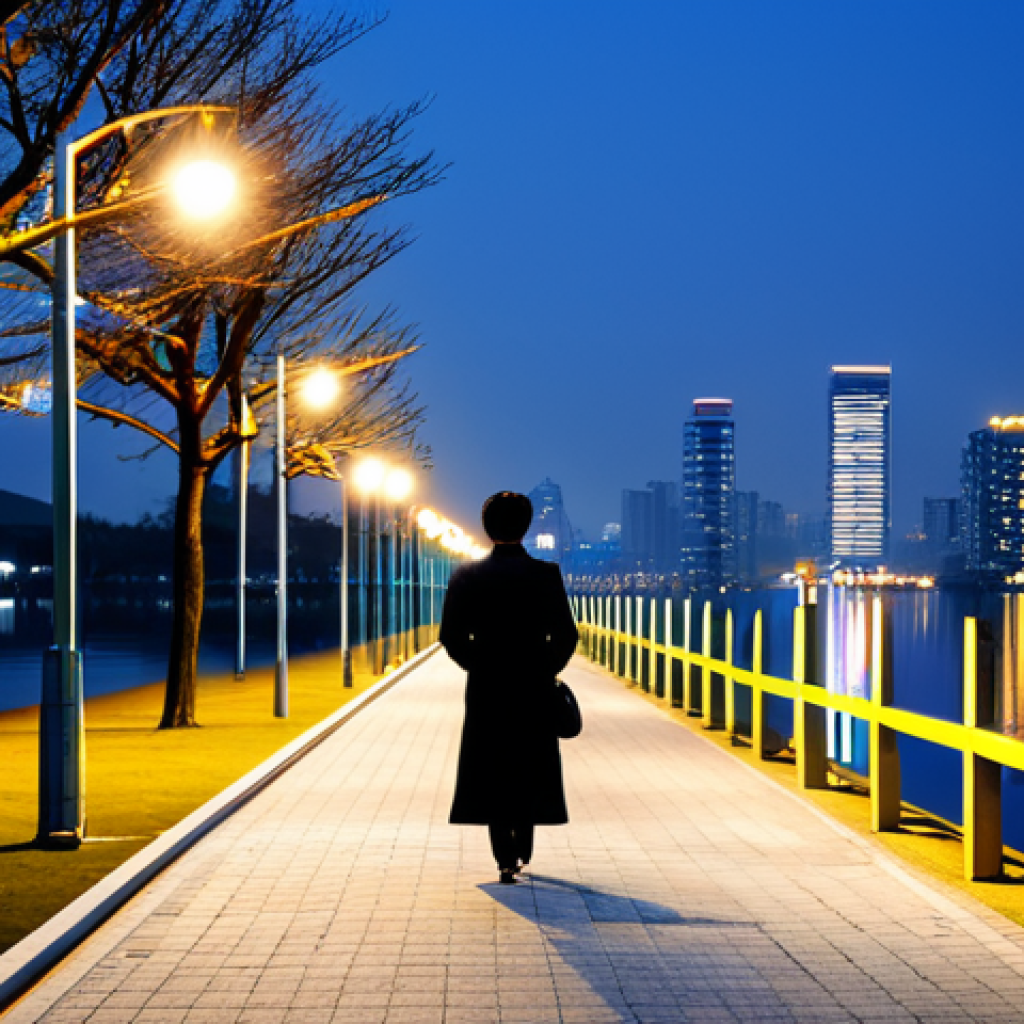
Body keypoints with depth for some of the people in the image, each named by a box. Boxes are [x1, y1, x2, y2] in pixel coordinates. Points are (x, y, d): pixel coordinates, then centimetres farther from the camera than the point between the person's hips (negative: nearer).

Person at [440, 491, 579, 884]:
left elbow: (451, 635, -4)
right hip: (535, 690, 0)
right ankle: (522, 852, 20)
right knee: (530, 772, 16)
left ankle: (505, 859, 2)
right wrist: (548, 670, 9)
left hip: (485, 690, 0)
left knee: (493, 773, 7)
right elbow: (565, 635, -9)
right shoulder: (545, 574, -8)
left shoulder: (467, 575, -4)